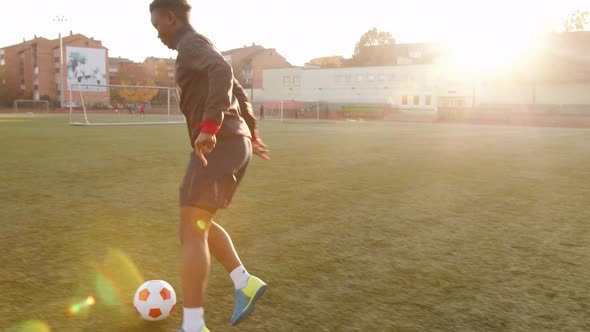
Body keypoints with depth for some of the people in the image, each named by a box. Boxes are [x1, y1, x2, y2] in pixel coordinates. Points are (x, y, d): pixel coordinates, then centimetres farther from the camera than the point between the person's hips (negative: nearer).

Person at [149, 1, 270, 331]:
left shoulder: (192, 43, -6)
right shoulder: (205, 53, 26)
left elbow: (223, 71, -27)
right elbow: (239, 93, 34)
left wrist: (209, 125, -35)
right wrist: (251, 134, 37)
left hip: (218, 146, -10)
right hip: (233, 144, 10)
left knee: (191, 232, -9)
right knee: (199, 224, 19)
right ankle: (245, 284, 16)